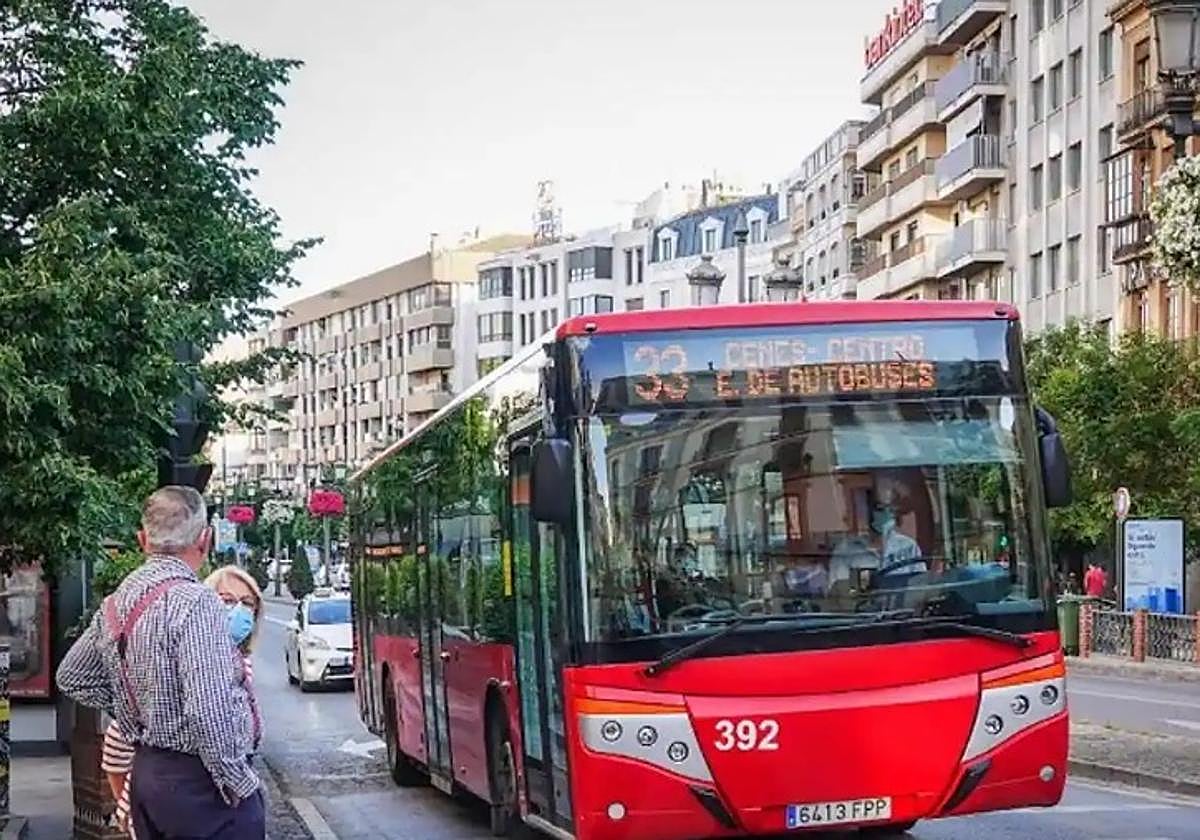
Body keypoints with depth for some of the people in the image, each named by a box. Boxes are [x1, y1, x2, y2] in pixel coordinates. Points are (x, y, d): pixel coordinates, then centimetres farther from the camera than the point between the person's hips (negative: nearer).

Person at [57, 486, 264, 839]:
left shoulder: (116, 603, 8)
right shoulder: (195, 602, -19)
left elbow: (72, 678, 22)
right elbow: (209, 709, -26)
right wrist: (238, 781, -16)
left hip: (146, 769, 9)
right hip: (196, 782, -9)